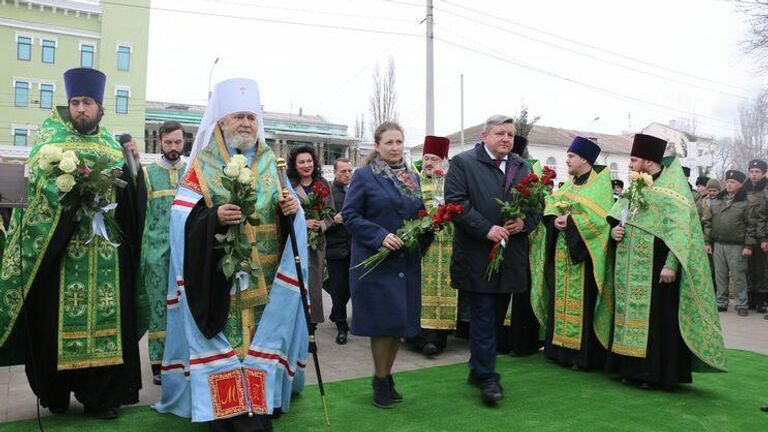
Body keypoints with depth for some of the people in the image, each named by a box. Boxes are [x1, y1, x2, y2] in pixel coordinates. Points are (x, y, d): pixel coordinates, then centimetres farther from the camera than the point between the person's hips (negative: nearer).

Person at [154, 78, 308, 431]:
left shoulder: (270, 163, 11)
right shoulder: (203, 164, 1)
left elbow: (287, 208, 13)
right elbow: (183, 217, -6)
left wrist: (291, 208, -10)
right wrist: (215, 217, -23)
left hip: (265, 277, 3)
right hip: (220, 277, -3)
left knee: (262, 336, 7)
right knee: (223, 341, -1)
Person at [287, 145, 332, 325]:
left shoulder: (323, 185, 10)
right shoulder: (287, 185, -3)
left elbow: (331, 213, 10)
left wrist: (321, 225, -8)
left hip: (317, 243, 3)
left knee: (314, 283, 6)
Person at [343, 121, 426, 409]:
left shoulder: (412, 177, 13)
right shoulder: (363, 176, -4)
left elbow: (421, 213, 20)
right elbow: (350, 215, -9)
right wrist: (380, 236, -20)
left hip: (407, 262, 6)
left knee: (401, 322, 10)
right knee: (383, 322, -2)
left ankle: (386, 377, 26)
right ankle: (381, 382, 16)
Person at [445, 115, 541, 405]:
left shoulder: (523, 168, 14)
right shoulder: (462, 163, -3)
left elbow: (537, 205, 14)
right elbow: (456, 202, -13)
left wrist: (524, 223, -8)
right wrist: (487, 229, -19)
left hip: (511, 258, 6)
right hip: (477, 256, -5)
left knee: (496, 316, 13)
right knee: (484, 316, -3)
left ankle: (478, 369, 28)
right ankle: (487, 377, 7)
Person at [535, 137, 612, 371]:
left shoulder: (599, 183, -7)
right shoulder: (570, 183, 15)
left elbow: (599, 216, -17)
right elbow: (551, 205, 11)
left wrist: (569, 221, -17)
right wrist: (555, 220, -9)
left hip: (583, 251, -7)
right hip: (562, 251, 7)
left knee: (581, 301, -5)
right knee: (562, 298, 9)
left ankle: (583, 354, 3)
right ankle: (561, 347, 18)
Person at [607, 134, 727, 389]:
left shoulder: (672, 187, -6)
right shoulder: (636, 187, 15)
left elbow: (679, 230, -13)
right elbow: (618, 217, 22)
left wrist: (671, 264, -21)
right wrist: (614, 231, -1)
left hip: (655, 267, -7)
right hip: (630, 267, 7)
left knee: (656, 317, -3)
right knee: (630, 314, 8)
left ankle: (656, 372, 6)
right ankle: (632, 368, 17)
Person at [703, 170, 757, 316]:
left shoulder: (745, 203, -3)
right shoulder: (716, 201, 11)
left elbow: (751, 225, -5)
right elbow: (708, 222, 13)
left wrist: (749, 245, -11)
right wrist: (707, 242, 7)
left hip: (737, 246, -4)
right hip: (718, 245, 4)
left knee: (739, 276, 0)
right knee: (720, 276, 9)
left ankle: (741, 305, 9)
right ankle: (721, 303, 18)